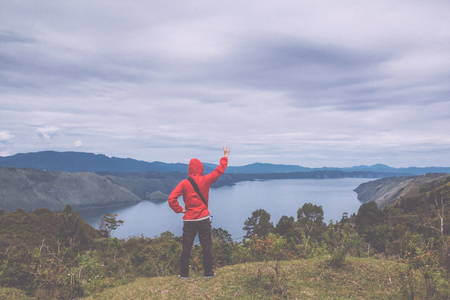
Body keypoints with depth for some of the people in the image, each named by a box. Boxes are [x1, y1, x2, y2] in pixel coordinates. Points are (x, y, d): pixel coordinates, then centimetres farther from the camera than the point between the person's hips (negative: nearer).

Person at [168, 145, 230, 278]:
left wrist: (180, 210, 0)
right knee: (206, 246, 8)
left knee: (186, 247, 9)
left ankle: (184, 273, 14)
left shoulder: (184, 183, -5)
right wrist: (225, 156, 20)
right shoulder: (205, 180, -5)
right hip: (204, 219, 0)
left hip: (189, 220, 1)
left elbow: (171, 199, -13)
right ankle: (208, 272, 14)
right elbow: (219, 170, 8)